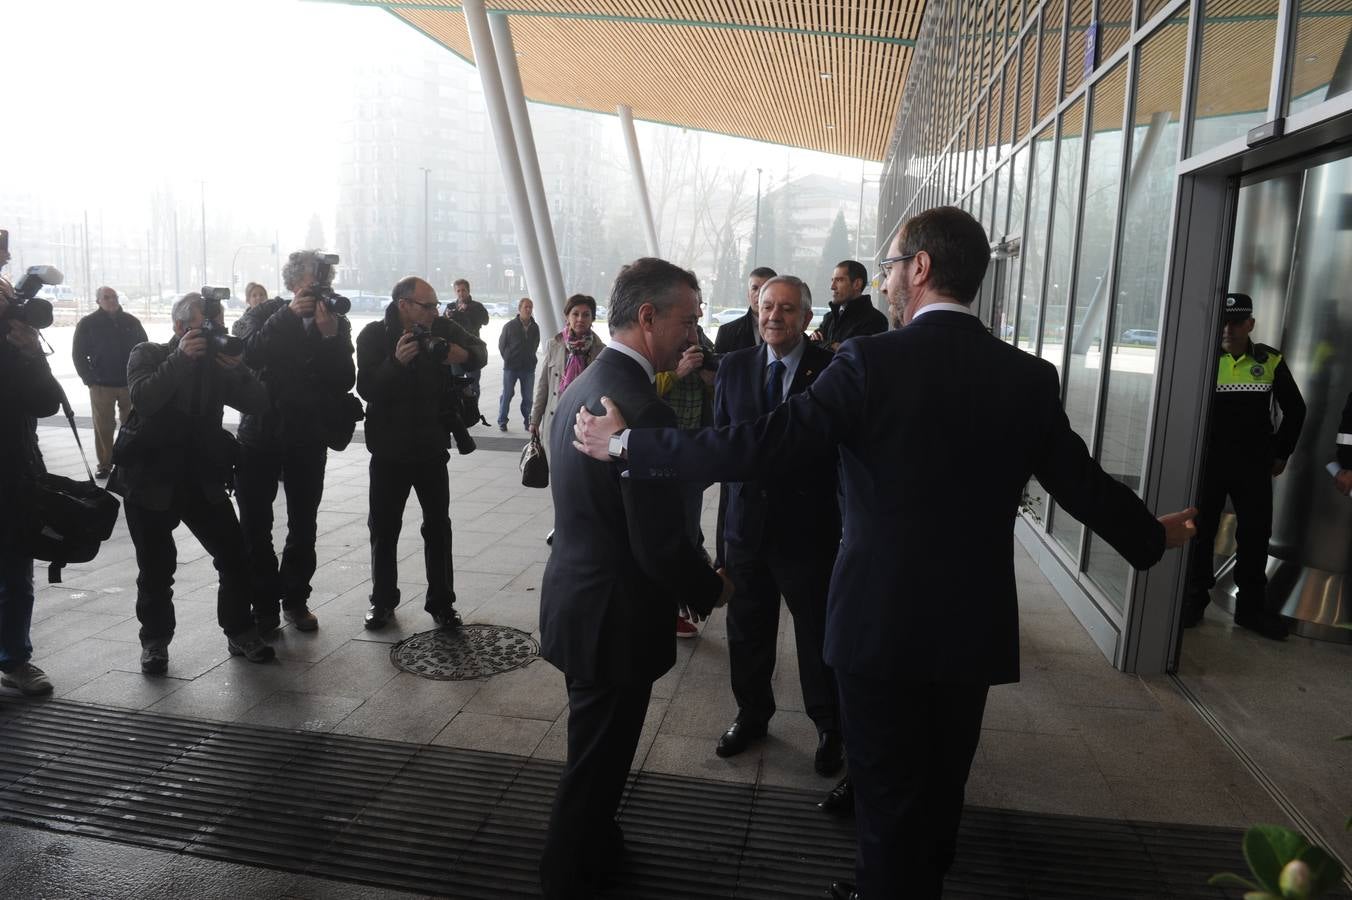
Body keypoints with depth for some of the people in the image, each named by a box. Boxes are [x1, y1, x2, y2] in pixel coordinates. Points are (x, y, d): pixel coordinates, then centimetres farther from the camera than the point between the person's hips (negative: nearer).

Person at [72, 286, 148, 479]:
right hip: (101, 385, -2)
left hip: (130, 384, 2)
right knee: (103, 427, 1)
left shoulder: (131, 322, 6)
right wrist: (90, 380, -6)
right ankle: (105, 463, 10)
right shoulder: (87, 324, 0)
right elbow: (79, 354, 1)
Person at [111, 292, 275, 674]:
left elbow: (257, 403, -5)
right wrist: (181, 358, -28)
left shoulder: (216, 362, 6)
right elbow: (142, 398, -24)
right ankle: (155, 642, 20)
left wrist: (237, 367, -19)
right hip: (151, 481, -3)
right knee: (156, 569, 2)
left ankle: (240, 633, 17)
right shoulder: (148, 355, -3)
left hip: (202, 480, 3)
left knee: (236, 558, 1)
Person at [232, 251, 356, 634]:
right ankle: (263, 606, 12)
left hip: (309, 438, 1)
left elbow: (345, 382, -10)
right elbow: (247, 354, -21)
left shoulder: (337, 322, 1)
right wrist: (289, 315, -27)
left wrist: (330, 336, -23)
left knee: (304, 525, 9)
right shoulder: (264, 313, -2)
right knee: (256, 527, 2)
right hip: (260, 434, -1)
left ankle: (295, 600, 22)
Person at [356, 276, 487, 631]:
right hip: (389, 450, -2)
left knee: (438, 526, 8)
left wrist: (463, 354, -21)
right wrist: (397, 361, -35)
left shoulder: (442, 329, -4)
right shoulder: (374, 336, -10)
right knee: (384, 528, 8)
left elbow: (480, 352, 1)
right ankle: (383, 600, 23)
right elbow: (366, 389, -19)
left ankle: (441, 602, 18)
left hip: (433, 447, 2)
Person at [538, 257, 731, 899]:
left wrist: (687, 581, 12)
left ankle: (593, 844, 50)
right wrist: (711, 588, -7)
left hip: (576, 599, 9)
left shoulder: (584, 385, 3)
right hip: (614, 618, -9)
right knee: (597, 761, 12)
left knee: (595, 750, 28)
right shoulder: (642, 407, -27)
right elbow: (662, 546, -27)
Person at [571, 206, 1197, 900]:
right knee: (941, 789, 23)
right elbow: (1082, 483, 5)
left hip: (882, 620, -4)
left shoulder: (870, 362, -16)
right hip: (975, 623, 5)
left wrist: (626, 444, -13)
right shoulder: (1028, 376, -3)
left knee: (887, 791, 13)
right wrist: (1154, 535, 26)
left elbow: (758, 448, -22)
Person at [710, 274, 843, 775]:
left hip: (809, 527, -4)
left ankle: (829, 728, 30)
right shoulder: (734, 367, 4)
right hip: (748, 522, 4)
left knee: (818, 634, 9)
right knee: (747, 629, 17)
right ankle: (752, 714, 38)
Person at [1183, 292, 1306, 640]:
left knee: (1255, 534, 7)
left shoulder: (1270, 361, 0)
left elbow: (1295, 409, 10)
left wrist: (1281, 453, 9)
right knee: (1201, 531, 5)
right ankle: (1194, 599, 17)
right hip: (1208, 462, -2)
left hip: (1254, 466, 2)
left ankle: (1251, 607, 18)